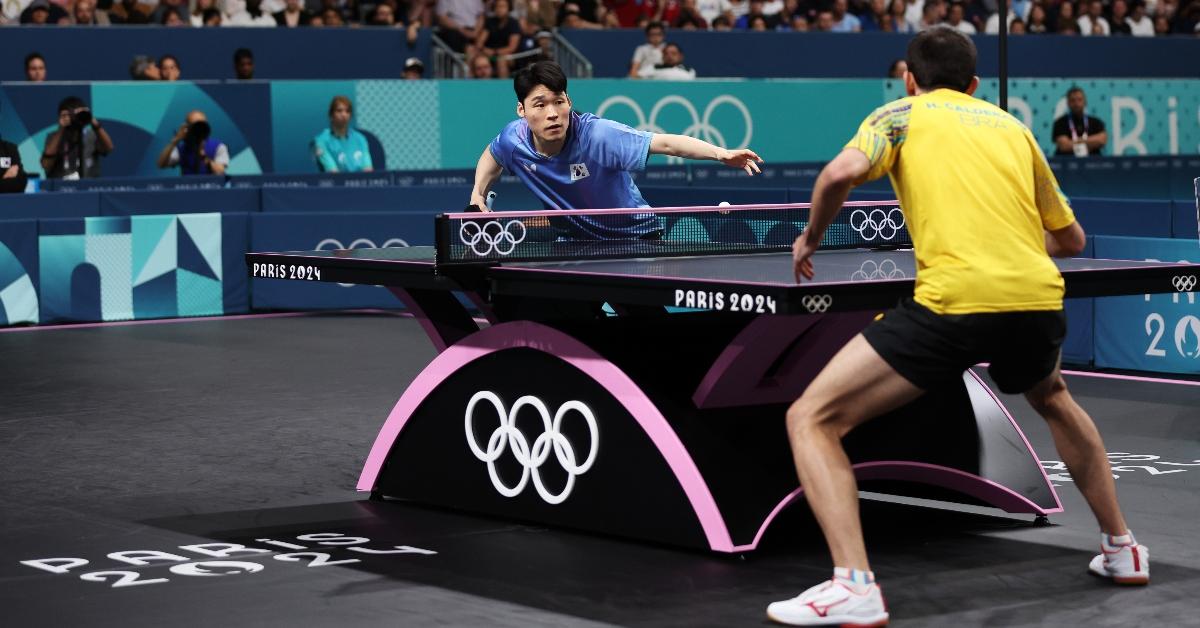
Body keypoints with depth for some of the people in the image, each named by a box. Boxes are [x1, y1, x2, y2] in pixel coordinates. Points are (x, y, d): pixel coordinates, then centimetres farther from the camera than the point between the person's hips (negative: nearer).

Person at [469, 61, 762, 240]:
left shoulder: (597, 135, -32)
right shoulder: (514, 139, -15)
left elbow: (664, 143, -40)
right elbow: (492, 155, 12)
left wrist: (720, 153, -53)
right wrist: (478, 193, -2)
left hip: (634, 237, -4)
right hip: (575, 242, 4)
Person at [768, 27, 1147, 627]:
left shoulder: (899, 115, 14)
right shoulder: (1012, 126, 25)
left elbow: (841, 173, -7)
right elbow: (1071, 240, 31)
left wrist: (811, 236, 11)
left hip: (952, 302, -5)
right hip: (1038, 300, 5)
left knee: (811, 419, 2)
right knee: (1053, 399, 40)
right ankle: (1121, 548, 44)